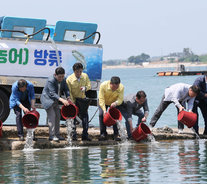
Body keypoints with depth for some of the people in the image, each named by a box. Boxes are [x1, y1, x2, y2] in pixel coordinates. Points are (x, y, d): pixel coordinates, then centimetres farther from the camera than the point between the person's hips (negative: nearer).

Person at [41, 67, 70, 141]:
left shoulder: (63, 80, -4)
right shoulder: (50, 81, -27)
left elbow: (66, 89, -2)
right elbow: (52, 93, -32)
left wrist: (68, 97, -24)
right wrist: (62, 100, -44)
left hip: (55, 100, 8)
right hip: (47, 99, -8)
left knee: (57, 116, 8)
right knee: (52, 116, -15)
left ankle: (57, 134, 17)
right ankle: (51, 136, -13)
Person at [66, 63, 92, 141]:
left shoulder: (85, 76, -6)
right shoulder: (69, 79, -17)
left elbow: (89, 85, 5)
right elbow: (69, 92, -17)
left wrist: (85, 88, -19)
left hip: (82, 99, 3)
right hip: (74, 99, -3)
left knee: (85, 116, 2)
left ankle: (85, 135, 9)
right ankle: (73, 135, 0)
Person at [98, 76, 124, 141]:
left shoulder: (121, 87, -31)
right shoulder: (103, 85, -36)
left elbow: (120, 99, -30)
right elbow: (101, 99, -33)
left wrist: (116, 103, -53)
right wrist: (104, 110, -43)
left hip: (114, 102, 1)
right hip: (104, 102, -1)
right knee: (101, 114, -17)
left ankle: (116, 134, -7)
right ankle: (103, 134, -9)